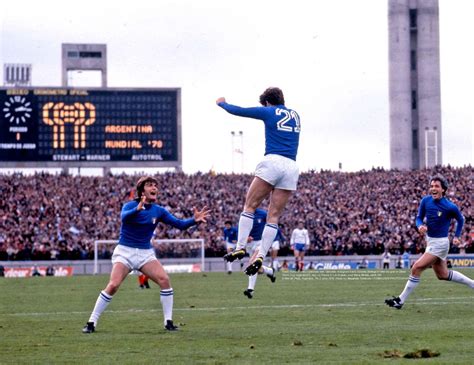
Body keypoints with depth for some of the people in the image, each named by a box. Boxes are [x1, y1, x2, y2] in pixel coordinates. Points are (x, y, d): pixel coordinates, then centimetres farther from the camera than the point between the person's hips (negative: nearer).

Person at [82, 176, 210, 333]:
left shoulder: (158, 211, 3)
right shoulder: (130, 205, -10)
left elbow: (179, 224, 0)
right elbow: (124, 217, -33)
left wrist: (194, 220, -19)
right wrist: (138, 209, -52)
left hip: (146, 253, 4)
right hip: (125, 251, -4)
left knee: (164, 279, -16)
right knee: (113, 286, -19)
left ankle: (168, 322, -7)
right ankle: (91, 323, -9)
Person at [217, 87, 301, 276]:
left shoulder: (269, 112, 6)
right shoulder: (295, 115, 22)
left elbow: (237, 111, 14)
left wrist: (222, 103, 34)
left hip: (272, 161, -5)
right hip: (292, 168, 5)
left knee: (250, 205, 4)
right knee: (274, 216, 3)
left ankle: (240, 247, -7)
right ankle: (260, 256, -7)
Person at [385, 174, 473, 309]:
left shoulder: (450, 207, -18)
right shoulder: (426, 201, -5)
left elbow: (460, 219, 2)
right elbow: (419, 217, 5)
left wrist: (457, 236, 2)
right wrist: (420, 226, -16)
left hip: (440, 243, -8)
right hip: (430, 241, 8)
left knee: (416, 268, -13)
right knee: (443, 275, 19)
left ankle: (400, 300, -5)